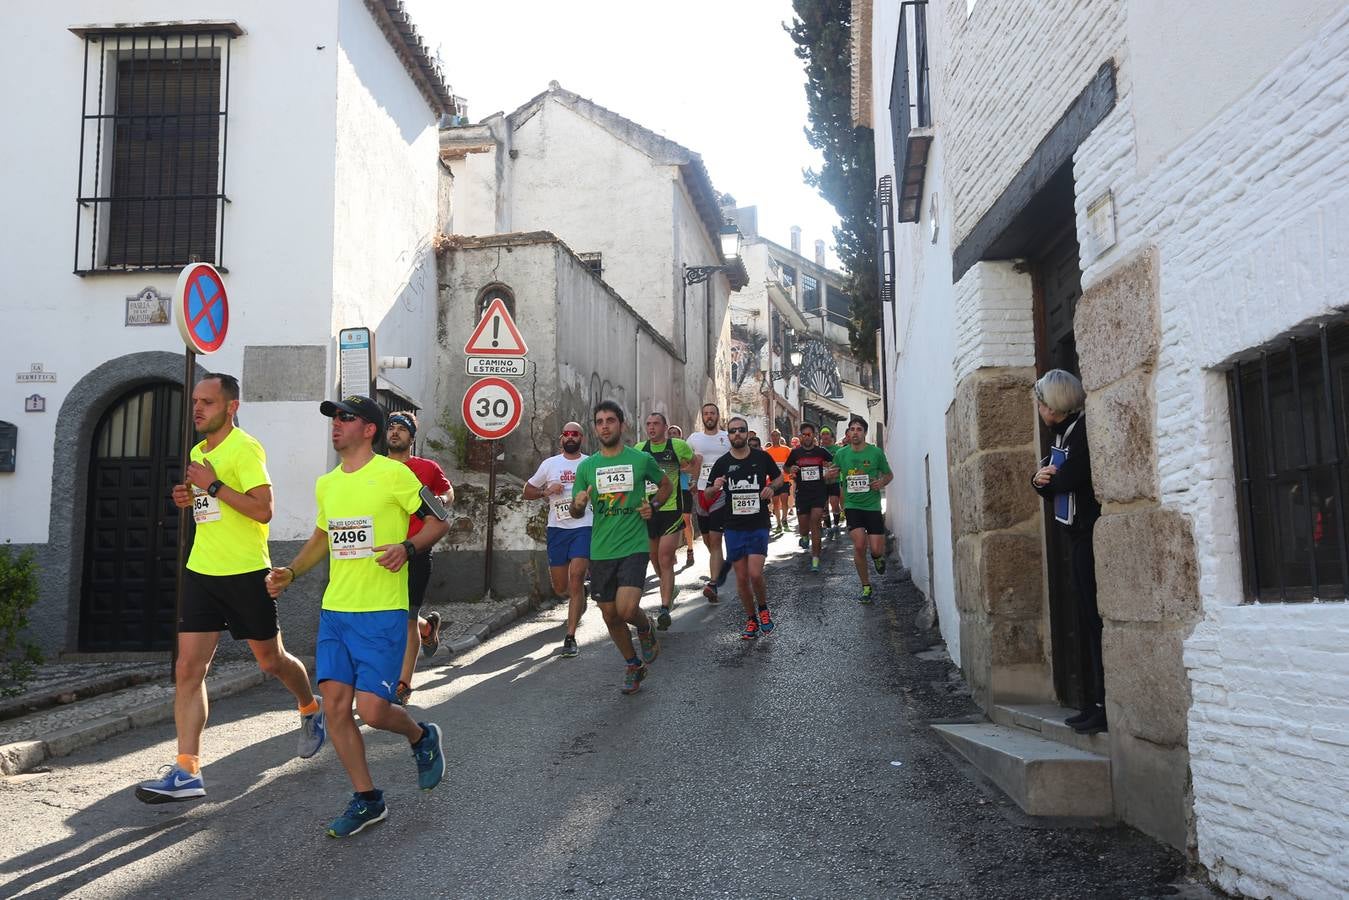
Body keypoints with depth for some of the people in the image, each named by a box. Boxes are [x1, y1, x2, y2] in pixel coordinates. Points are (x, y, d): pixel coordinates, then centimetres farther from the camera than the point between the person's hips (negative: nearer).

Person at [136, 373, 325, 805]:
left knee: (271, 660, 10)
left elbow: (263, 510, -22)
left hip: (245, 573, -7)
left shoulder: (245, 448, -13)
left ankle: (311, 712, 38)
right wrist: (189, 498, 5)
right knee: (188, 669, -2)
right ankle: (187, 771, 0)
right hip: (201, 572, 7)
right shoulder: (197, 452, 12)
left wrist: (213, 485, -21)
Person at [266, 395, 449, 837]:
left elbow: (438, 521, -3)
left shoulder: (394, 474, -8)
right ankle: (367, 800, 17)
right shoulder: (326, 484, 12)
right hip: (334, 611, 6)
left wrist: (408, 547, -20)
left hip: (382, 612, -6)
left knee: (372, 708, -11)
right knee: (335, 705, 2)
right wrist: (291, 572, 12)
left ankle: (422, 738, 24)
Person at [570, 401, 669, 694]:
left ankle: (646, 629, 17)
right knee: (610, 615, 10)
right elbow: (576, 513, 9)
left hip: (634, 547, -3)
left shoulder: (641, 459, -2)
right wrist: (578, 504, -14)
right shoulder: (586, 466, 4)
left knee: (626, 609, -19)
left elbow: (666, 485, 15)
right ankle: (633, 666, 32)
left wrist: (654, 505, -3)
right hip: (601, 551, 3)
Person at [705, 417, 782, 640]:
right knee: (741, 577, 5)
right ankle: (751, 619, 22)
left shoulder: (762, 457, -1)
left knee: (755, 574, -13)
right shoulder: (722, 463, 1)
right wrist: (716, 487, -14)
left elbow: (778, 477, 17)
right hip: (734, 527, 2)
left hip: (759, 525, -2)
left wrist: (771, 487, -5)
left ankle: (763, 608, 15)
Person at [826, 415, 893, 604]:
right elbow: (833, 478, 13)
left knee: (876, 550, -6)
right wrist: (829, 475, -11)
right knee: (859, 544, -15)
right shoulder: (841, 453, 0)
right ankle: (866, 586, 4)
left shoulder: (876, 452, -3)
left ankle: (877, 556, 35)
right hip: (852, 505, 0)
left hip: (872, 505, 0)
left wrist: (881, 483, -11)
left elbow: (889, 474, 11)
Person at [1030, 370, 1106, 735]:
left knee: (1095, 619, -8)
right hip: (1077, 536, 10)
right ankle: (1095, 703, 20)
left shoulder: (1083, 430, -15)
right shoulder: (1063, 433, 14)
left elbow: (1068, 479, -23)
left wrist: (1049, 479, -1)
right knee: (1086, 622, 12)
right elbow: (1049, 483, 18)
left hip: (1090, 536, -10)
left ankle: (1105, 707, -4)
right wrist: (1040, 479, -5)